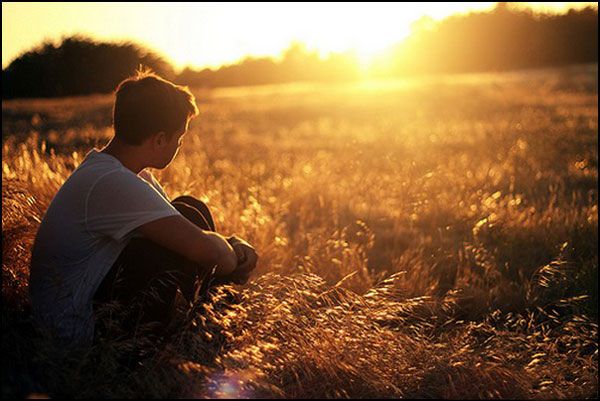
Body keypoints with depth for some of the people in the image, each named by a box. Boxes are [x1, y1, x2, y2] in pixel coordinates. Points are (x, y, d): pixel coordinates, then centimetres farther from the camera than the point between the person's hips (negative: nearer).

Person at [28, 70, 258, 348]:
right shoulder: (112, 183, -26)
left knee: (191, 210, 5)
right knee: (189, 220, -20)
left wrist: (233, 246, -5)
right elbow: (207, 249, -32)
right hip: (74, 333, -10)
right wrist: (232, 256, -10)